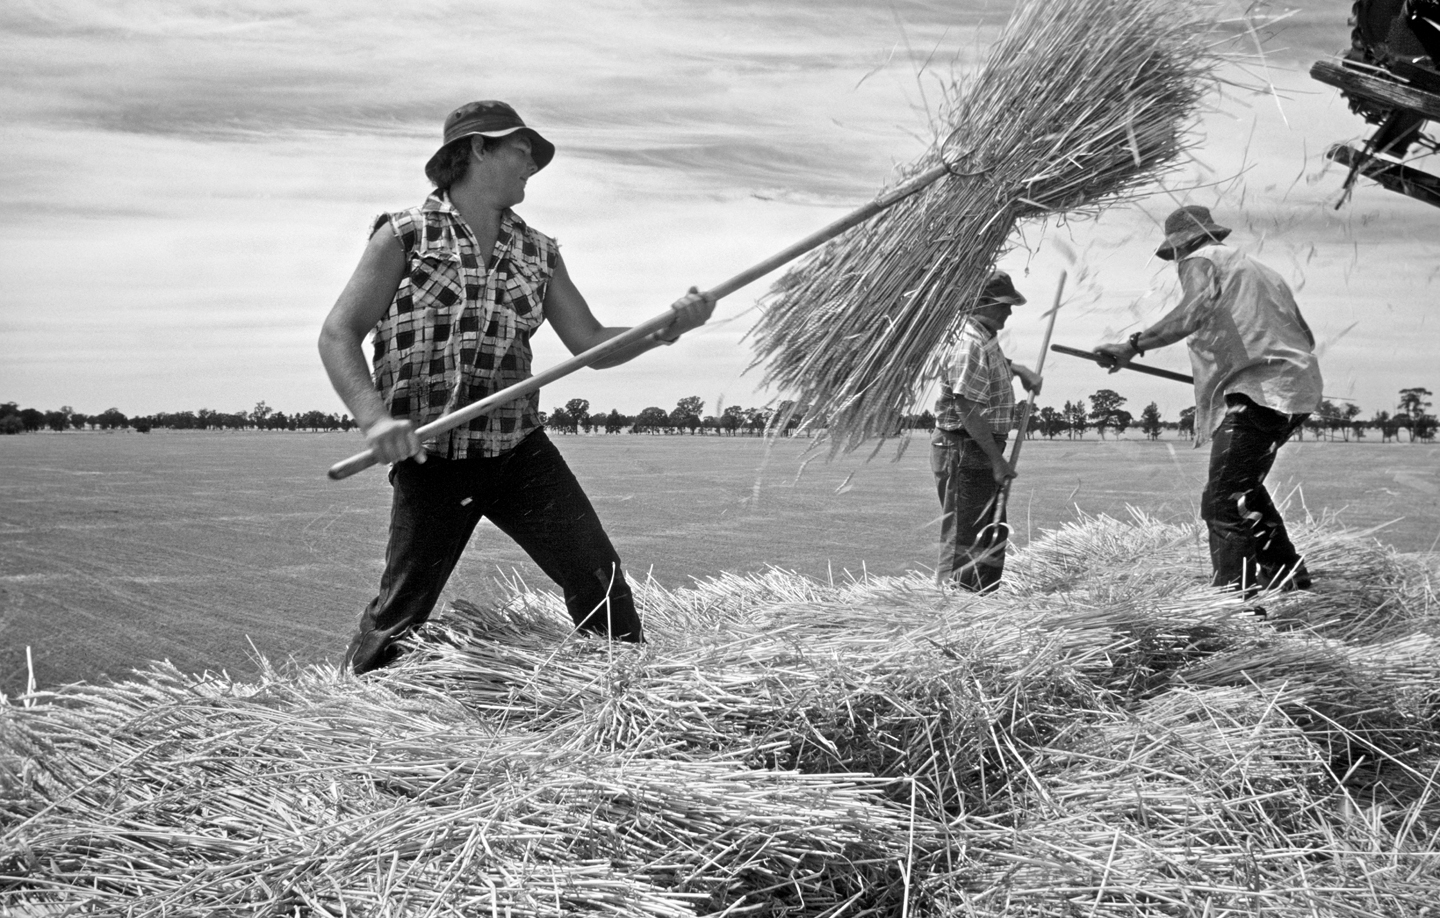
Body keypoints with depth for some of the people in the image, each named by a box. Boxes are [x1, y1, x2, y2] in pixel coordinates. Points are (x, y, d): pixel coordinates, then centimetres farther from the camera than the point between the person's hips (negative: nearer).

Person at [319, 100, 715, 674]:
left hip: (519, 452, 4)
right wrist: (374, 417, -21)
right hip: (429, 460, -4)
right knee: (400, 614, 2)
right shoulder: (405, 235, -1)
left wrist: (666, 328, -8)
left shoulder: (538, 253, 12)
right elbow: (338, 335, -5)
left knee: (599, 582, -5)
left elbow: (591, 343, 10)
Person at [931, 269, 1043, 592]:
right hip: (965, 452, -11)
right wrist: (997, 459, -23)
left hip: (984, 451, 11)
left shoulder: (986, 339, 13)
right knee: (963, 541, -8)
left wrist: (1020, 370, 21)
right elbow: (967, 411, -25)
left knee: (992, 537, 17)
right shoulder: (971, 345, -20)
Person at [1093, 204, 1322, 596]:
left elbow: (1195, 311, -22)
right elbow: (1304, 336, 28)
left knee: (1223, 502, -15)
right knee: (1244, 487, 26)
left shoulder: (1202, 260, 3)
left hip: (1255, 389, -9)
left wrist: (1134, 345, -30)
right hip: (1296, 385, 9)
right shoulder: (1258, 270, 29)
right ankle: (1288, 574, 36)